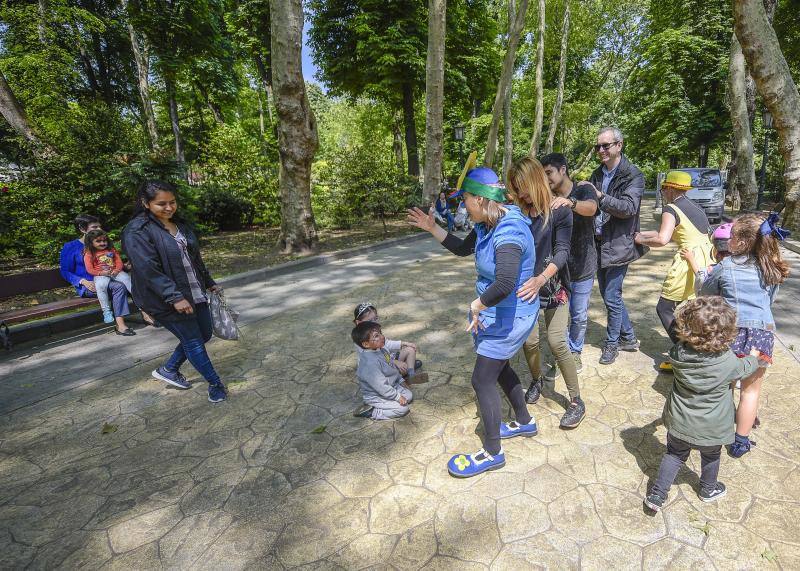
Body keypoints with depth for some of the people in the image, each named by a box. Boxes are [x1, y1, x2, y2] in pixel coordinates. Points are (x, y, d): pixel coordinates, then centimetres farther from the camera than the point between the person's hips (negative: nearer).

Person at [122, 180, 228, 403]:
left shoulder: (179, 224, 9)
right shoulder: (137, 231, -15)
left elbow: (195, 257, 18)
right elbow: (148, 270, -22)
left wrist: (209, 282, 23)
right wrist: (175, 297, -27)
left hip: (195, 292, 8)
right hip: (168, 299, -8)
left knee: (204, 334, 14)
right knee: (193, 340, 2)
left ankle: (168, 369, 34)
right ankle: (215, 384, 18)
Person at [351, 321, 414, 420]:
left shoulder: (381, 349, -6)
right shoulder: (370, 363, -35)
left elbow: (393, 367, 13)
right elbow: (381, 386, -30)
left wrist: (401, 380, 15)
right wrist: (397, 397, -20)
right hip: (376, 396, -9)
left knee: (409, 396, 10)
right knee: (403, 408, -14)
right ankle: (370, 412, -5)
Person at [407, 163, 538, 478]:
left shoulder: (509, 231, -29)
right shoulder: (487, 225, 0)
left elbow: (505, 283, -43)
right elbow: (462, 248, 16)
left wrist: (477, 305, -27)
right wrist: (432, 228, 7)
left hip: (509, 317, -10)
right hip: (496, 313, 10)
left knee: (482, 380, 0)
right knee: (498, 367, 24)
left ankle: (492, 452, 20)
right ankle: (524, 421, 47)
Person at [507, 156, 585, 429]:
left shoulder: (559, 211, -10)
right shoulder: (518, 212, -1)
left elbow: (562, 252, -19)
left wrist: (541, 279, -34)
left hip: (554, 288, -3)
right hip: (527, 288, 3)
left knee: (557, 342, -6)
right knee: (528, 341, 5)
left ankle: (577, 401, 13)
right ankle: (537, 380, 36)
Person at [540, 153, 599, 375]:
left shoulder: (584, 190, -10)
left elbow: (591, 208, -31)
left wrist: (570, 202, -53)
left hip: (583, 269, -1)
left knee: (580, 316, 12)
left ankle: (575, 351, 35)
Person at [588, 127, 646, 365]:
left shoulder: (633, 175, -8)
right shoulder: (597, 174, 10)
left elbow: (629, 208, -20)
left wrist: (599, 195, -29)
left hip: (618, 245, -7)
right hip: (599, 244, 7)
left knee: (612, 297, -1)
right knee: (608, 294, 15)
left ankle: (612, 343, 19)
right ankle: (629, 338, 33)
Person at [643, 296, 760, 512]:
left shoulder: (677, 352, -19)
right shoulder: (728, 362, -25)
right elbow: (745, 368, -1)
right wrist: (754, 357, 21)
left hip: (679, 423, 1)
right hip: (710, 429, -1)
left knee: (674, 454, 20)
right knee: (710, 457, 27)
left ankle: (657, 494, 20)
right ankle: (708, 490, 52)